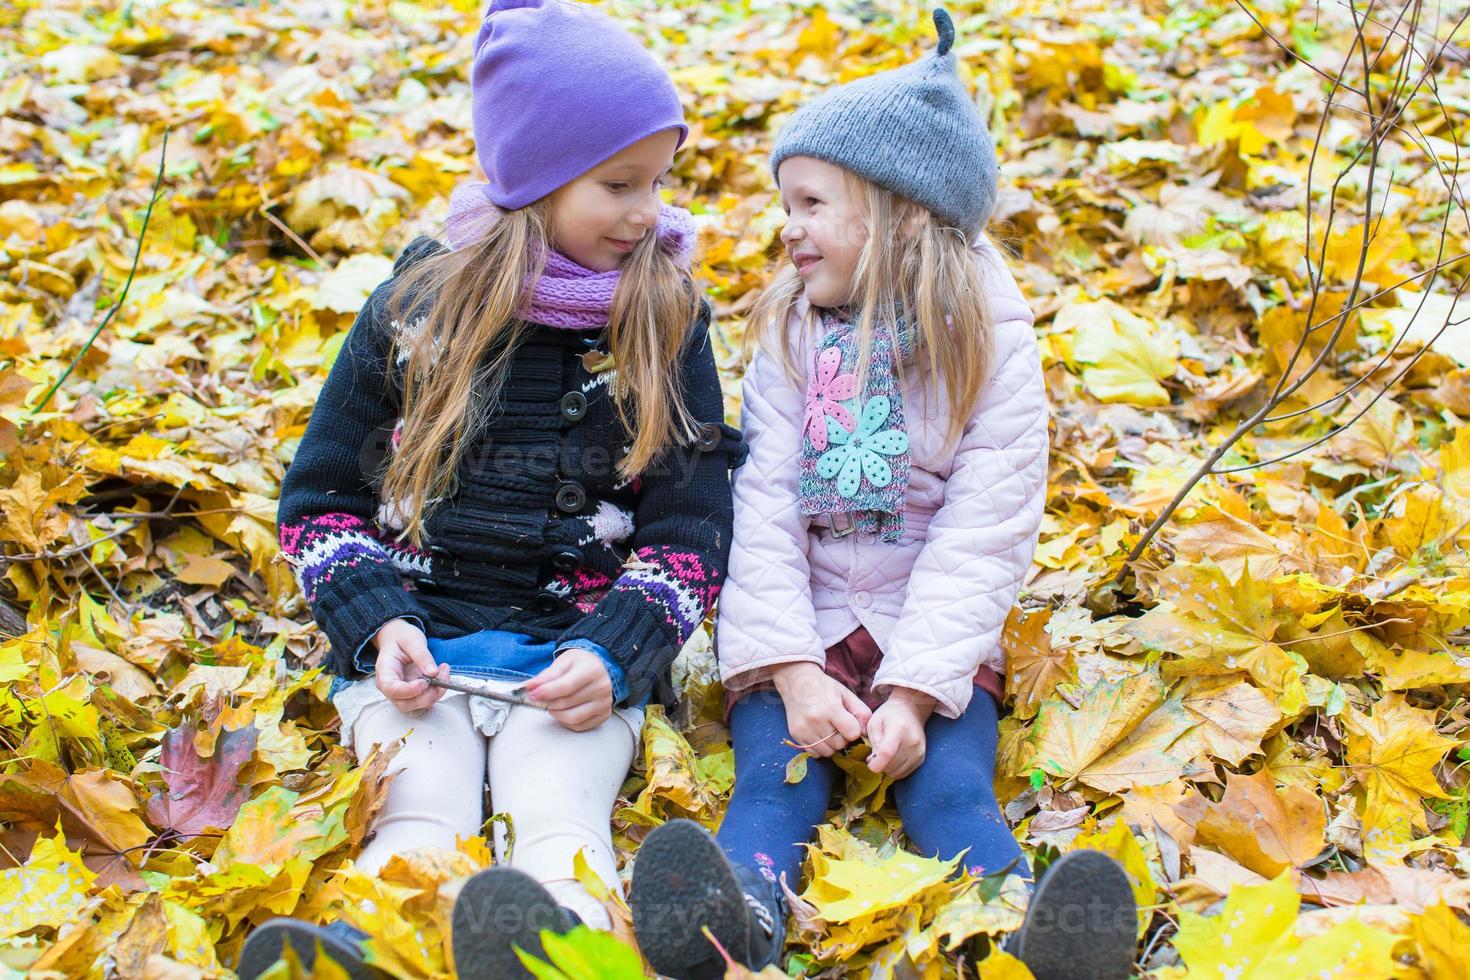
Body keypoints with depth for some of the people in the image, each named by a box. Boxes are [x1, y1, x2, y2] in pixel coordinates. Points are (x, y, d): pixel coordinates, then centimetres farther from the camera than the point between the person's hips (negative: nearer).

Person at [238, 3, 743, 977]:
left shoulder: (668, 322, 7)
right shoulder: (418, 307, 7)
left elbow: (690, 525, 5)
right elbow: (321, 493, 12)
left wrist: (612, 652, -12)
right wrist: (375, 624, -6)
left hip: (579, 650, -1)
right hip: (414, 649, 1)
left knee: (558, 821, -30)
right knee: (420, 820, -26)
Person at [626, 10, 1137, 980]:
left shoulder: (988, 346, -3)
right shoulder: (791, 334, 5)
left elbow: (982, 536, -9)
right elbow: (764, 509, -3)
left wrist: (913, 688, -20)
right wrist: (794, 671, -16)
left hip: (935, 636, -1)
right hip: (802, 632, 1)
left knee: (950, 788, -26)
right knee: (774, 781, -25)